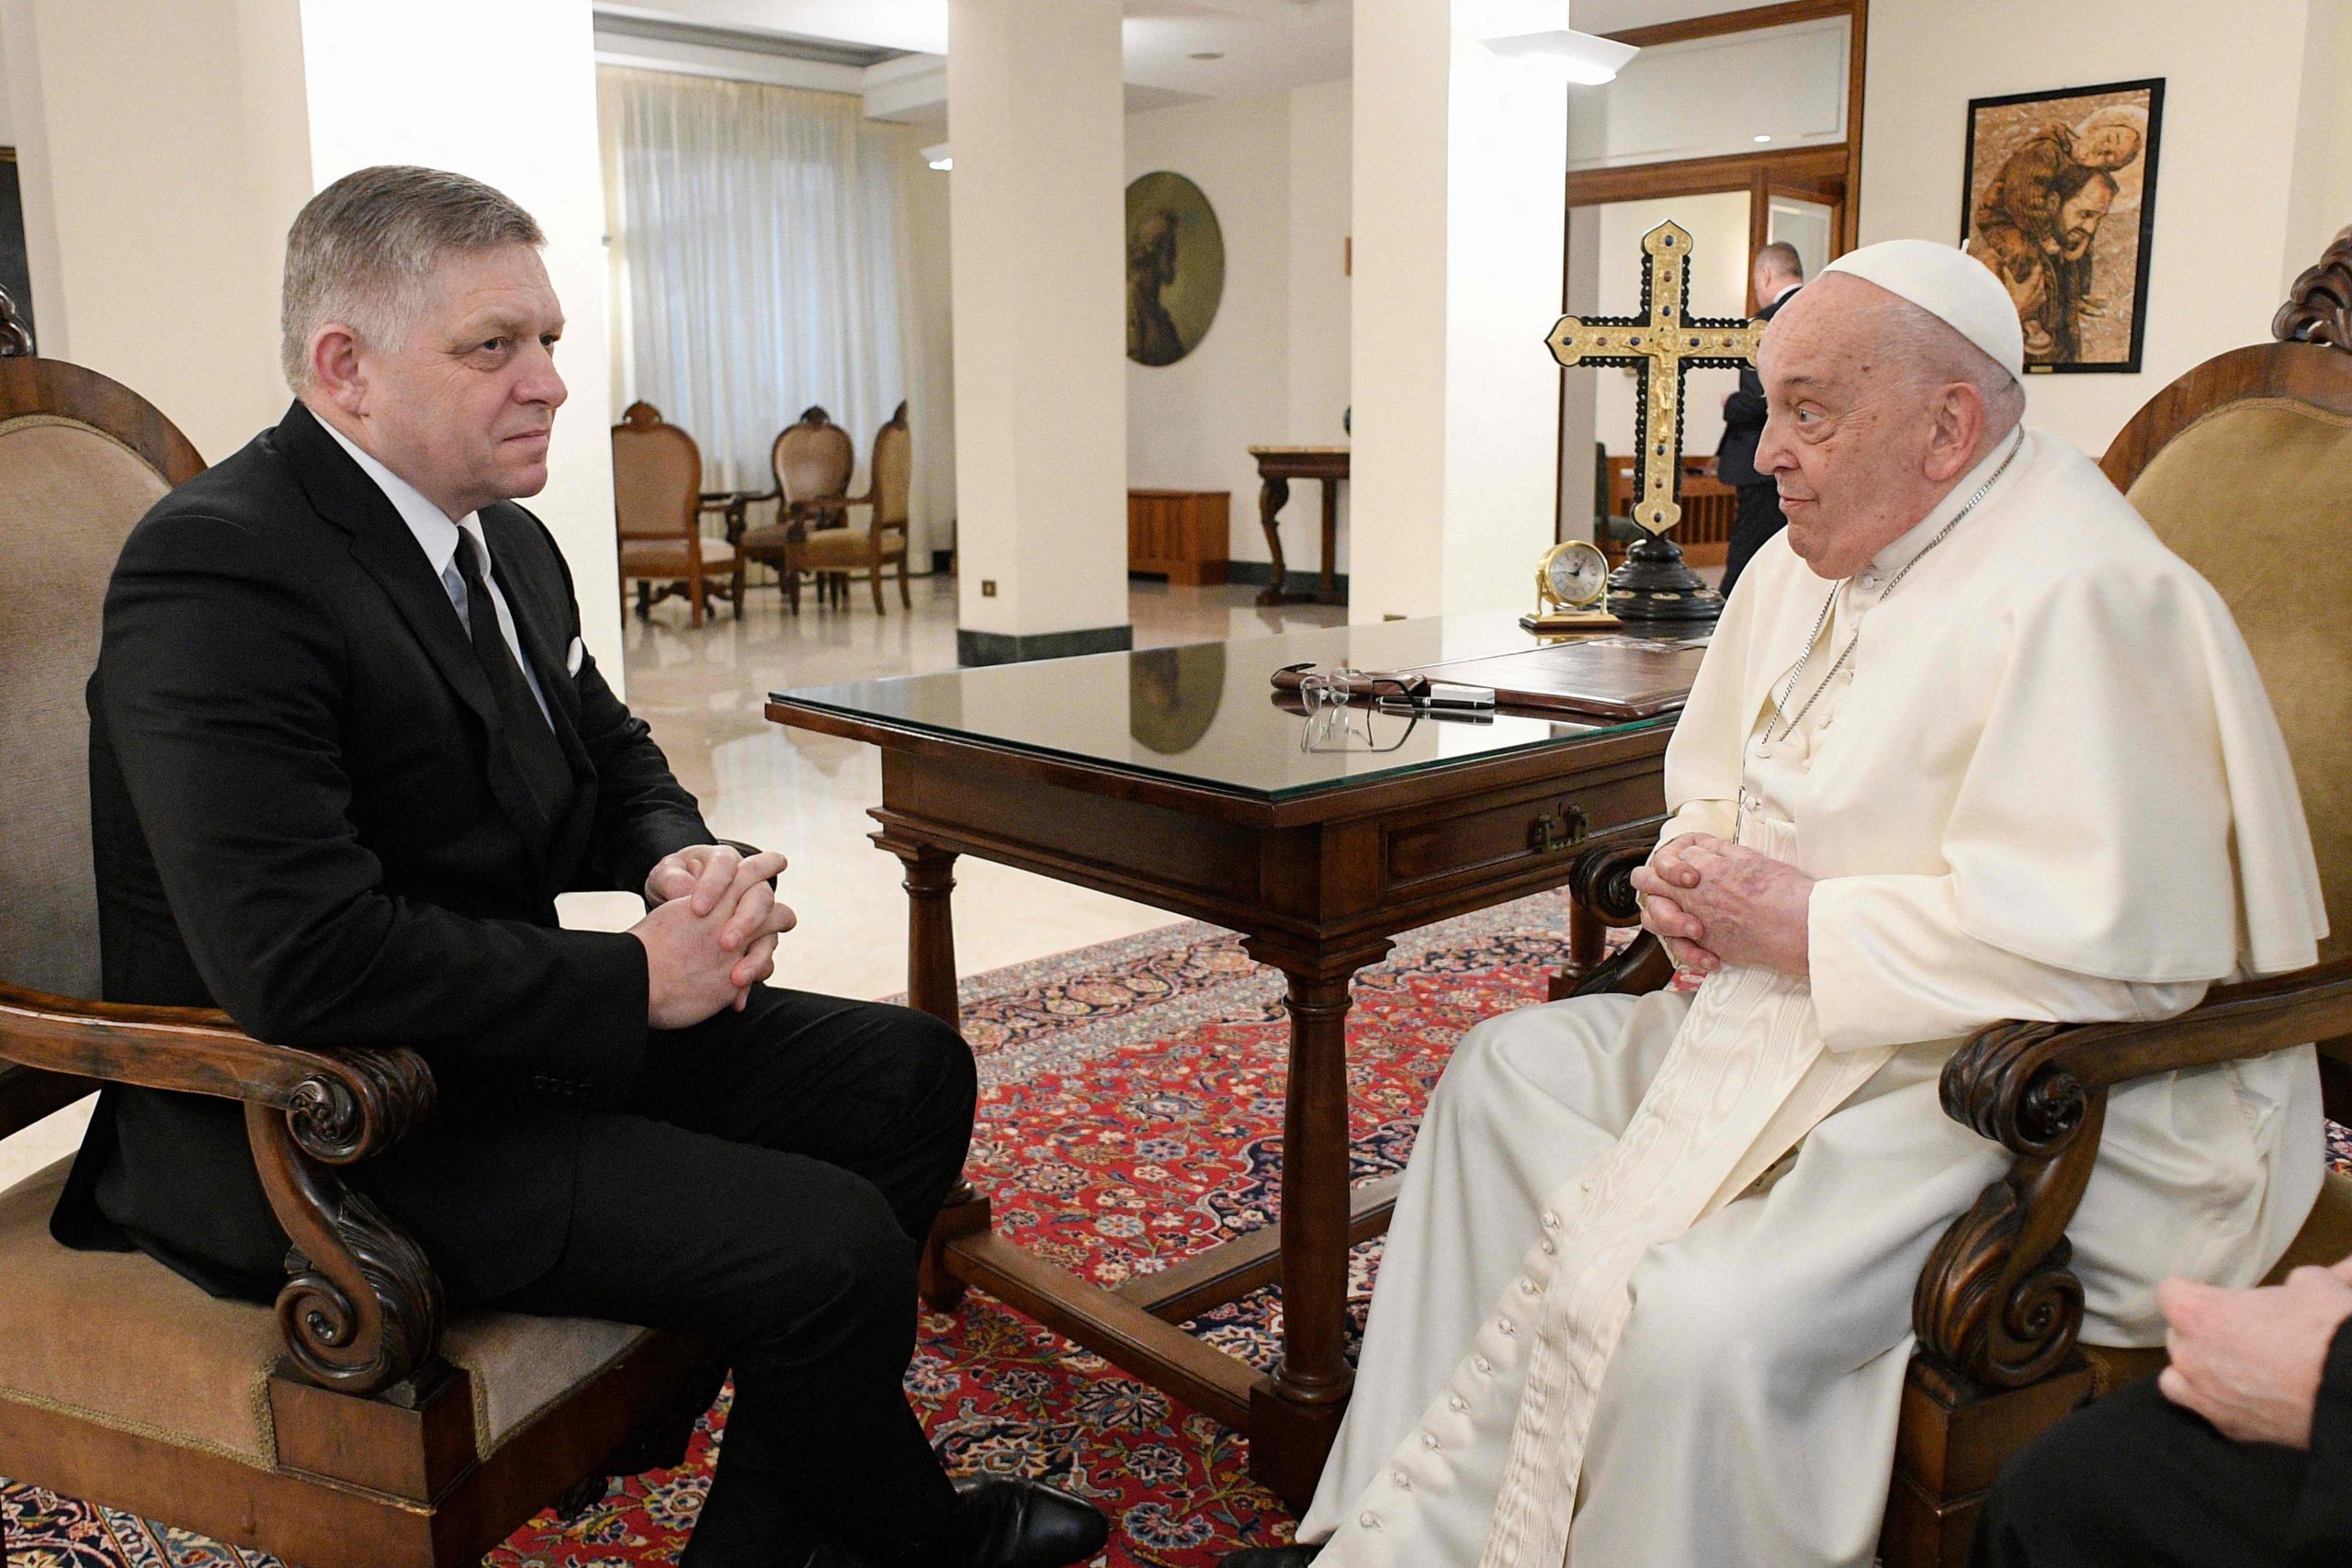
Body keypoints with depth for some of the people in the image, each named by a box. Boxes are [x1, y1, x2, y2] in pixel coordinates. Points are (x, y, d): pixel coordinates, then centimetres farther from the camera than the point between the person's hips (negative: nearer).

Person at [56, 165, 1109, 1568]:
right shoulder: (220, 570, -21)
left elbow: (615, 763, 19)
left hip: (512, 1031, 10)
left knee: (912, 1071, 6)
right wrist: (636, 980, -22)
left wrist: (689, 865, -5)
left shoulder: (509, 543, 8)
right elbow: (301, 960, -30)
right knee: (832, 1244, -21)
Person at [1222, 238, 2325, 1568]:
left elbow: (2108, 942, -31)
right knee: (1509, 1071, 11)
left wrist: (1810, 927, -21)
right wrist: (1693, 865, 0)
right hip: (1809, 1019, 10)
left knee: (1700, 1325, -31)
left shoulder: (2078, 599, -22)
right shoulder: (1808, 564, 9)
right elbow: (1721, 788, 24)